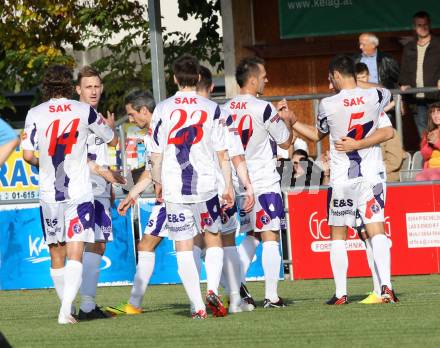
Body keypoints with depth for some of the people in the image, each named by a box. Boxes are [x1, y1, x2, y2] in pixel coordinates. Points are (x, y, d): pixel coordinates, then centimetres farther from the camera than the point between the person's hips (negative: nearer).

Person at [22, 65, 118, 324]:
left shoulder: (35, 114, 0)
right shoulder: (84, 111, -1)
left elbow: (27, 155, 0)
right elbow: (113, 141, 12)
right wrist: (109, 126, 35)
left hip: (49, 195, 1)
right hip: (80, 193, -1)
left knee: (57, 257, 14)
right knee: (75, 256, -8)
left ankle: (66, 305, 22)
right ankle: (66, 309, -23)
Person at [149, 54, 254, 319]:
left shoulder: (163, 109, 1)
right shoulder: (211, 109, 1)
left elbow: (157, 155, 2)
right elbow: (222, 154, 3)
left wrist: (159, 185, 15)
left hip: (174, 188, 0)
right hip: (206, 185, 0)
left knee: (184, 248, 4)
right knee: (214, 240, 15)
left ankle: (198, 307, -1)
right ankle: (213, 290, -7)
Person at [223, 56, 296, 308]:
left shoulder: (226, 109, 4)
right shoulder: (263, 108, -13)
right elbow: (285, 142, -3)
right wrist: (287, 121, 17)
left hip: (239, 181, 6)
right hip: (264, 183, -6)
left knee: (251, 235, 18)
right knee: (270, 236, -2)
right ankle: (272, 297, -5)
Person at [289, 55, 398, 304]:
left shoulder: (328, 105, -8)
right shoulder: (375, 97, -3)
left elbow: (318, 135, 10)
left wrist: (292, 122, 22)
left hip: (341, 179, -1)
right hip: (371, 176, 1)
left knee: (338, 236, 9)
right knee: (377, 231, -1)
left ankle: (341, 293, 8)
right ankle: (386, 287, -13)